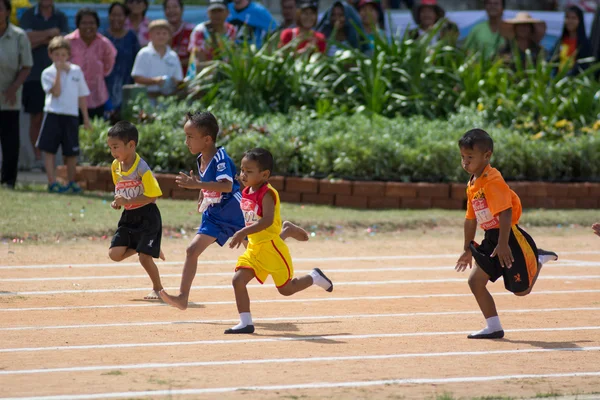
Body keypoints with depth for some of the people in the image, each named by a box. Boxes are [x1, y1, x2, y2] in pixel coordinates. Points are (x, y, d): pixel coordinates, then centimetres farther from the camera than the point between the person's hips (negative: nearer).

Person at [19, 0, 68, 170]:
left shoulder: (60, 17, 10)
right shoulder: (28, 16, 5)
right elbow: (28, 38, -10)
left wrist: (39, 40, -8)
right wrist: (50, 33, -5)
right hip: (34, 76, -1)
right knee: (36, 117, -2)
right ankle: (38, 157, 2)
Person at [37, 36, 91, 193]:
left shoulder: (76, 71, 9)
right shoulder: (48, 73, -1)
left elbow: (82, 95, 14)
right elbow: (56, 92, -15)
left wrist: (86, 117, 13)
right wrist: (59, 71, -16)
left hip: (71, 115, 3)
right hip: (53, 114, -3)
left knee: (72, 152, 7)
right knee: (49, 149, -4)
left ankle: (71, 182, 18)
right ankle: (52, 182, 0)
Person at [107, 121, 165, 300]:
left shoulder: (142, 169, -21)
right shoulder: (115, 166, 2)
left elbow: (152, 196, -21)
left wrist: (127, 201, -26)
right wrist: (117, 202, -1)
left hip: (147, 217, -7)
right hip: (128, 217, 7)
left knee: (144, 257, -11)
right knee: (115, 254, -3)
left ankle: (158, 288, 14)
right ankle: (152, 249, 20)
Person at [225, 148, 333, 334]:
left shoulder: (267, 194, -20)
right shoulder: (246, 193, 6)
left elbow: (266, 221, -33)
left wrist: (243, 232, -38)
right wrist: (243, 235, 11)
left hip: (271, 248, -8)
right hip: (254, 248, 8)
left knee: (286, 289, 5)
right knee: (238, 280, -8)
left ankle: (315, 278, 31)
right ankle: (245, 322, -2)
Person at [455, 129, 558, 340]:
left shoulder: (492, 180, -19)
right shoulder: (472, 185, 10)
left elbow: (505, 213, -26)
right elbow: (471, 219, 20)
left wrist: (503, 244, -31)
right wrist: (468, 249, 25)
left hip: (508, 236, -8)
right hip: (491, 239, 9)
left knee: (521, 289, 0)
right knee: (475, 281, -1)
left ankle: (539, 260, 28)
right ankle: (493, 327, 5)